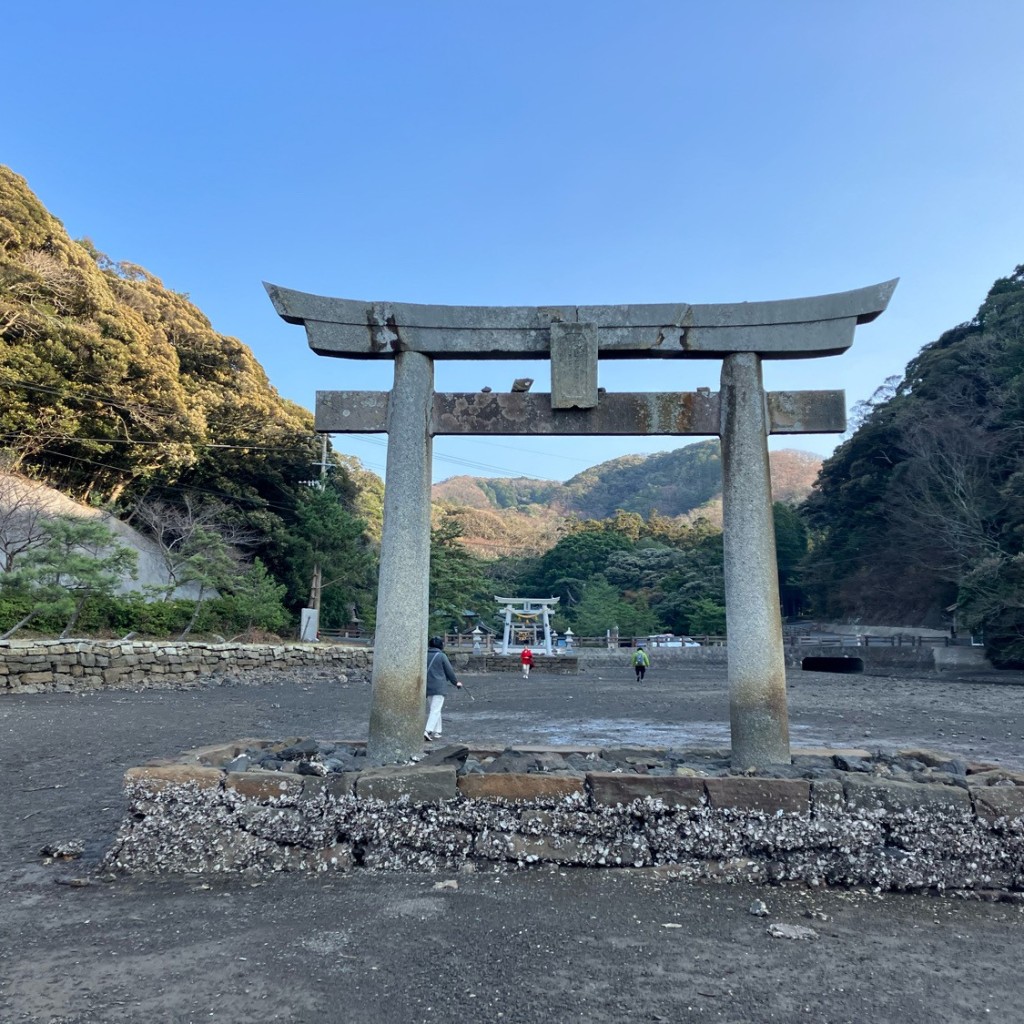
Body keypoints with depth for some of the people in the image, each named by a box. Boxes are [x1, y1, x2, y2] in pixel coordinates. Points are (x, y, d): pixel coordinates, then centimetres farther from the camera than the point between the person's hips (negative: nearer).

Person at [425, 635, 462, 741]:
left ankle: (436, 732, 20)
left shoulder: (425, 656, 4)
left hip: (427, 687, 5)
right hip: (438, 687, -5)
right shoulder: (442, 656, -8)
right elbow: (449, 671, -2)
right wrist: (456, 682, 13)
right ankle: (428, 731, -17)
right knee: (435, 710, -5)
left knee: (433, 709, 16)